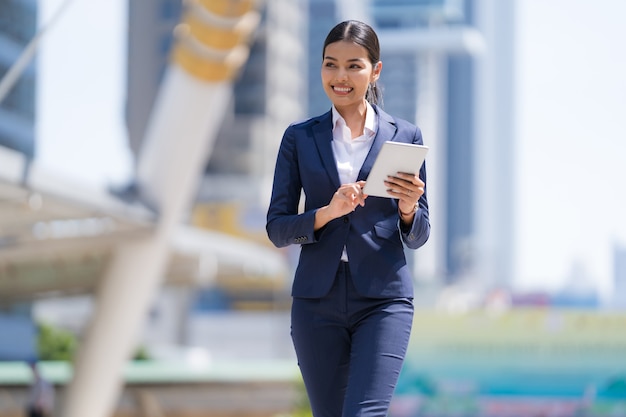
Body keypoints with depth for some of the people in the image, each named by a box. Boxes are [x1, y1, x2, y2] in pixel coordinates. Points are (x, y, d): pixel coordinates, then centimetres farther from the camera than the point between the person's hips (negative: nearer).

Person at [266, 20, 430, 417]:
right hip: (317, 301, 2)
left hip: (383, 300, -2)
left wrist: (407, 207, -15)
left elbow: (417, 237, 8)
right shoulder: (300, 138, 7)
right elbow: (277, 228, 3)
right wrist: (327, 213, -15)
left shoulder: (405, 136, 5)